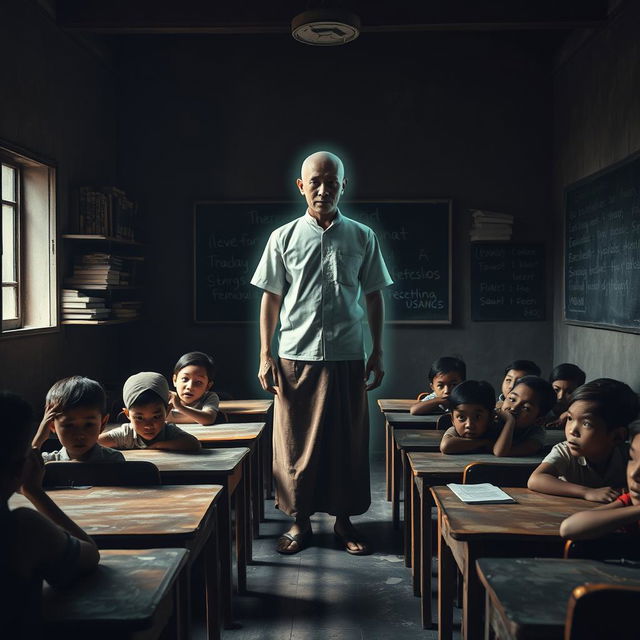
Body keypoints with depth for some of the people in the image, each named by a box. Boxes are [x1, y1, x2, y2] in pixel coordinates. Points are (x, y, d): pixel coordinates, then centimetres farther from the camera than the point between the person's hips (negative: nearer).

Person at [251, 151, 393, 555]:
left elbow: (374, 297, 9)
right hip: (297, 356, -1)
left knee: (348, 442, 7)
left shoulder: (362, 237, 5)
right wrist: (266, 355, 0)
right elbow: (271, 298, 5)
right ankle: (300, 520, 20)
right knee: (296, 442, 5)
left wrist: (378, 352, 5)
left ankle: (344, 518, 22)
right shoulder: (284, 237, 3)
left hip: (347, 356, 1)